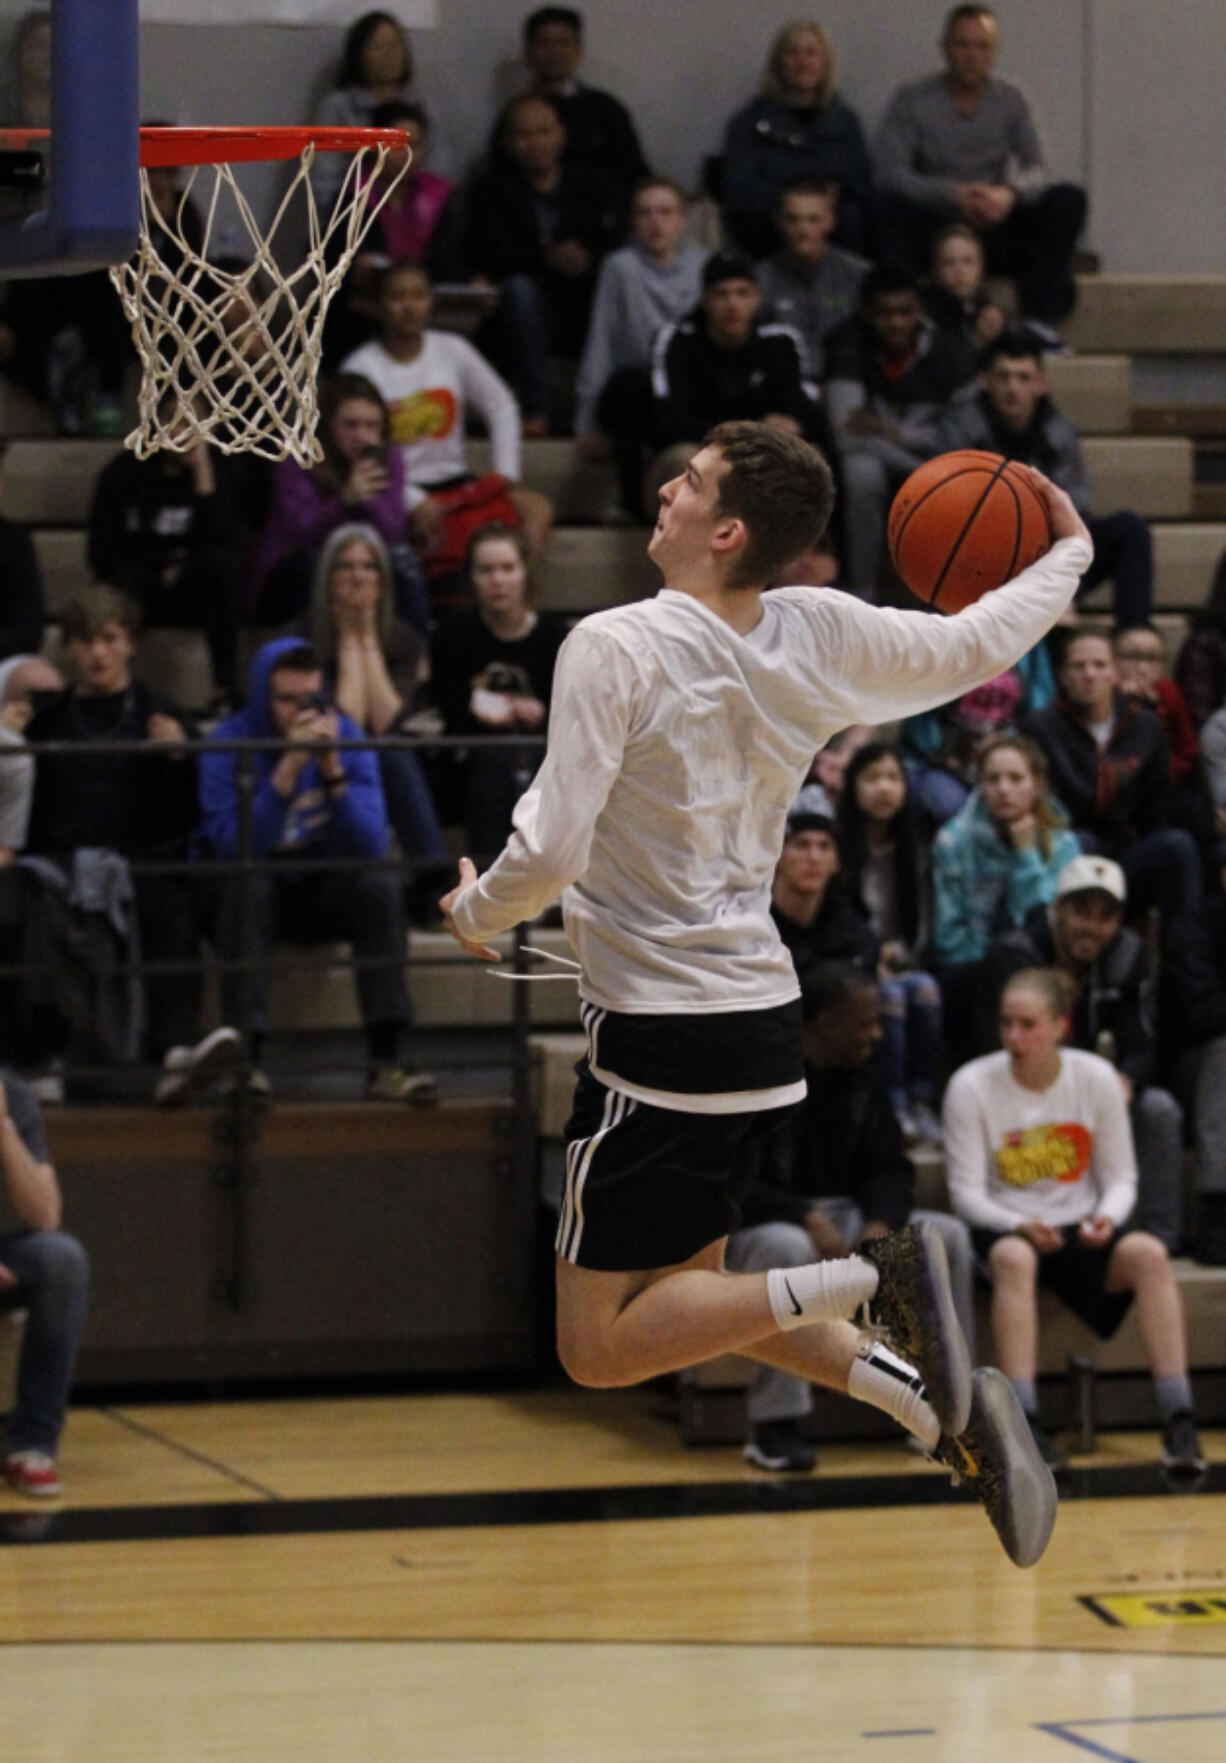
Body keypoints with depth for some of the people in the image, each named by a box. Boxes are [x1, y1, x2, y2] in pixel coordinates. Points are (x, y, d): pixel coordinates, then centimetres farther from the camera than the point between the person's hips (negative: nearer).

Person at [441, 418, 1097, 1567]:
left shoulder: (616, 647, -16)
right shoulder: (818, 637, 1)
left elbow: (551, 850, -20)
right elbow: (979, 645, 15)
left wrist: (475, 914, 1)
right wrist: (1066, 556, 34)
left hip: (660, 1040, -7)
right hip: (764, 1014, 8)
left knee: (600, 1347, -2)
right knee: (687, 1285, 23)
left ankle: (872, 1282, -16)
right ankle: (941, 1407, 7)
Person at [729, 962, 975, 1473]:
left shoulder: (862, 1077, 8)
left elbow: (889, 1168, 11)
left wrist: (880, 1224, -12)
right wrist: (806, 1218, -29)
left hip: (843, 1217, 7)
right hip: (758, 1225, -7)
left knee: (948, 1236, -12)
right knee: (788, 1248, -41)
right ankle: (773, 1427, -34)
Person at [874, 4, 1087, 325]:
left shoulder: (1009, 100, 6)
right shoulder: (911, 102, -3)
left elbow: (1036, 171, -3)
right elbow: (888, 174, -16)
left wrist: (1010, 193, -28)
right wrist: (955, 196, -30)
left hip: (994, 233, 3)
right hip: (934, 233, -3)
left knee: (1069, 199, -19)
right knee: (890, 203, -33)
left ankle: (1040, 316, -24)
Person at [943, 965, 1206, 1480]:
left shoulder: (1096, 1078, -1)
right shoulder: (971, 1086, -7)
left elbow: (1121, 1177, 3)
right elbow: (966, 1191, -7)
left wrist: (1107, 1217, -20)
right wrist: (1019, 1225, -26)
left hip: (1081, 1230, 2)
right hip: (1005, 1229, -2)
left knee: (1149, 1253, -29)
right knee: (1014, 1258, -39)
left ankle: (1178, 1422, -33)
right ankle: (1023, 1425, -44)